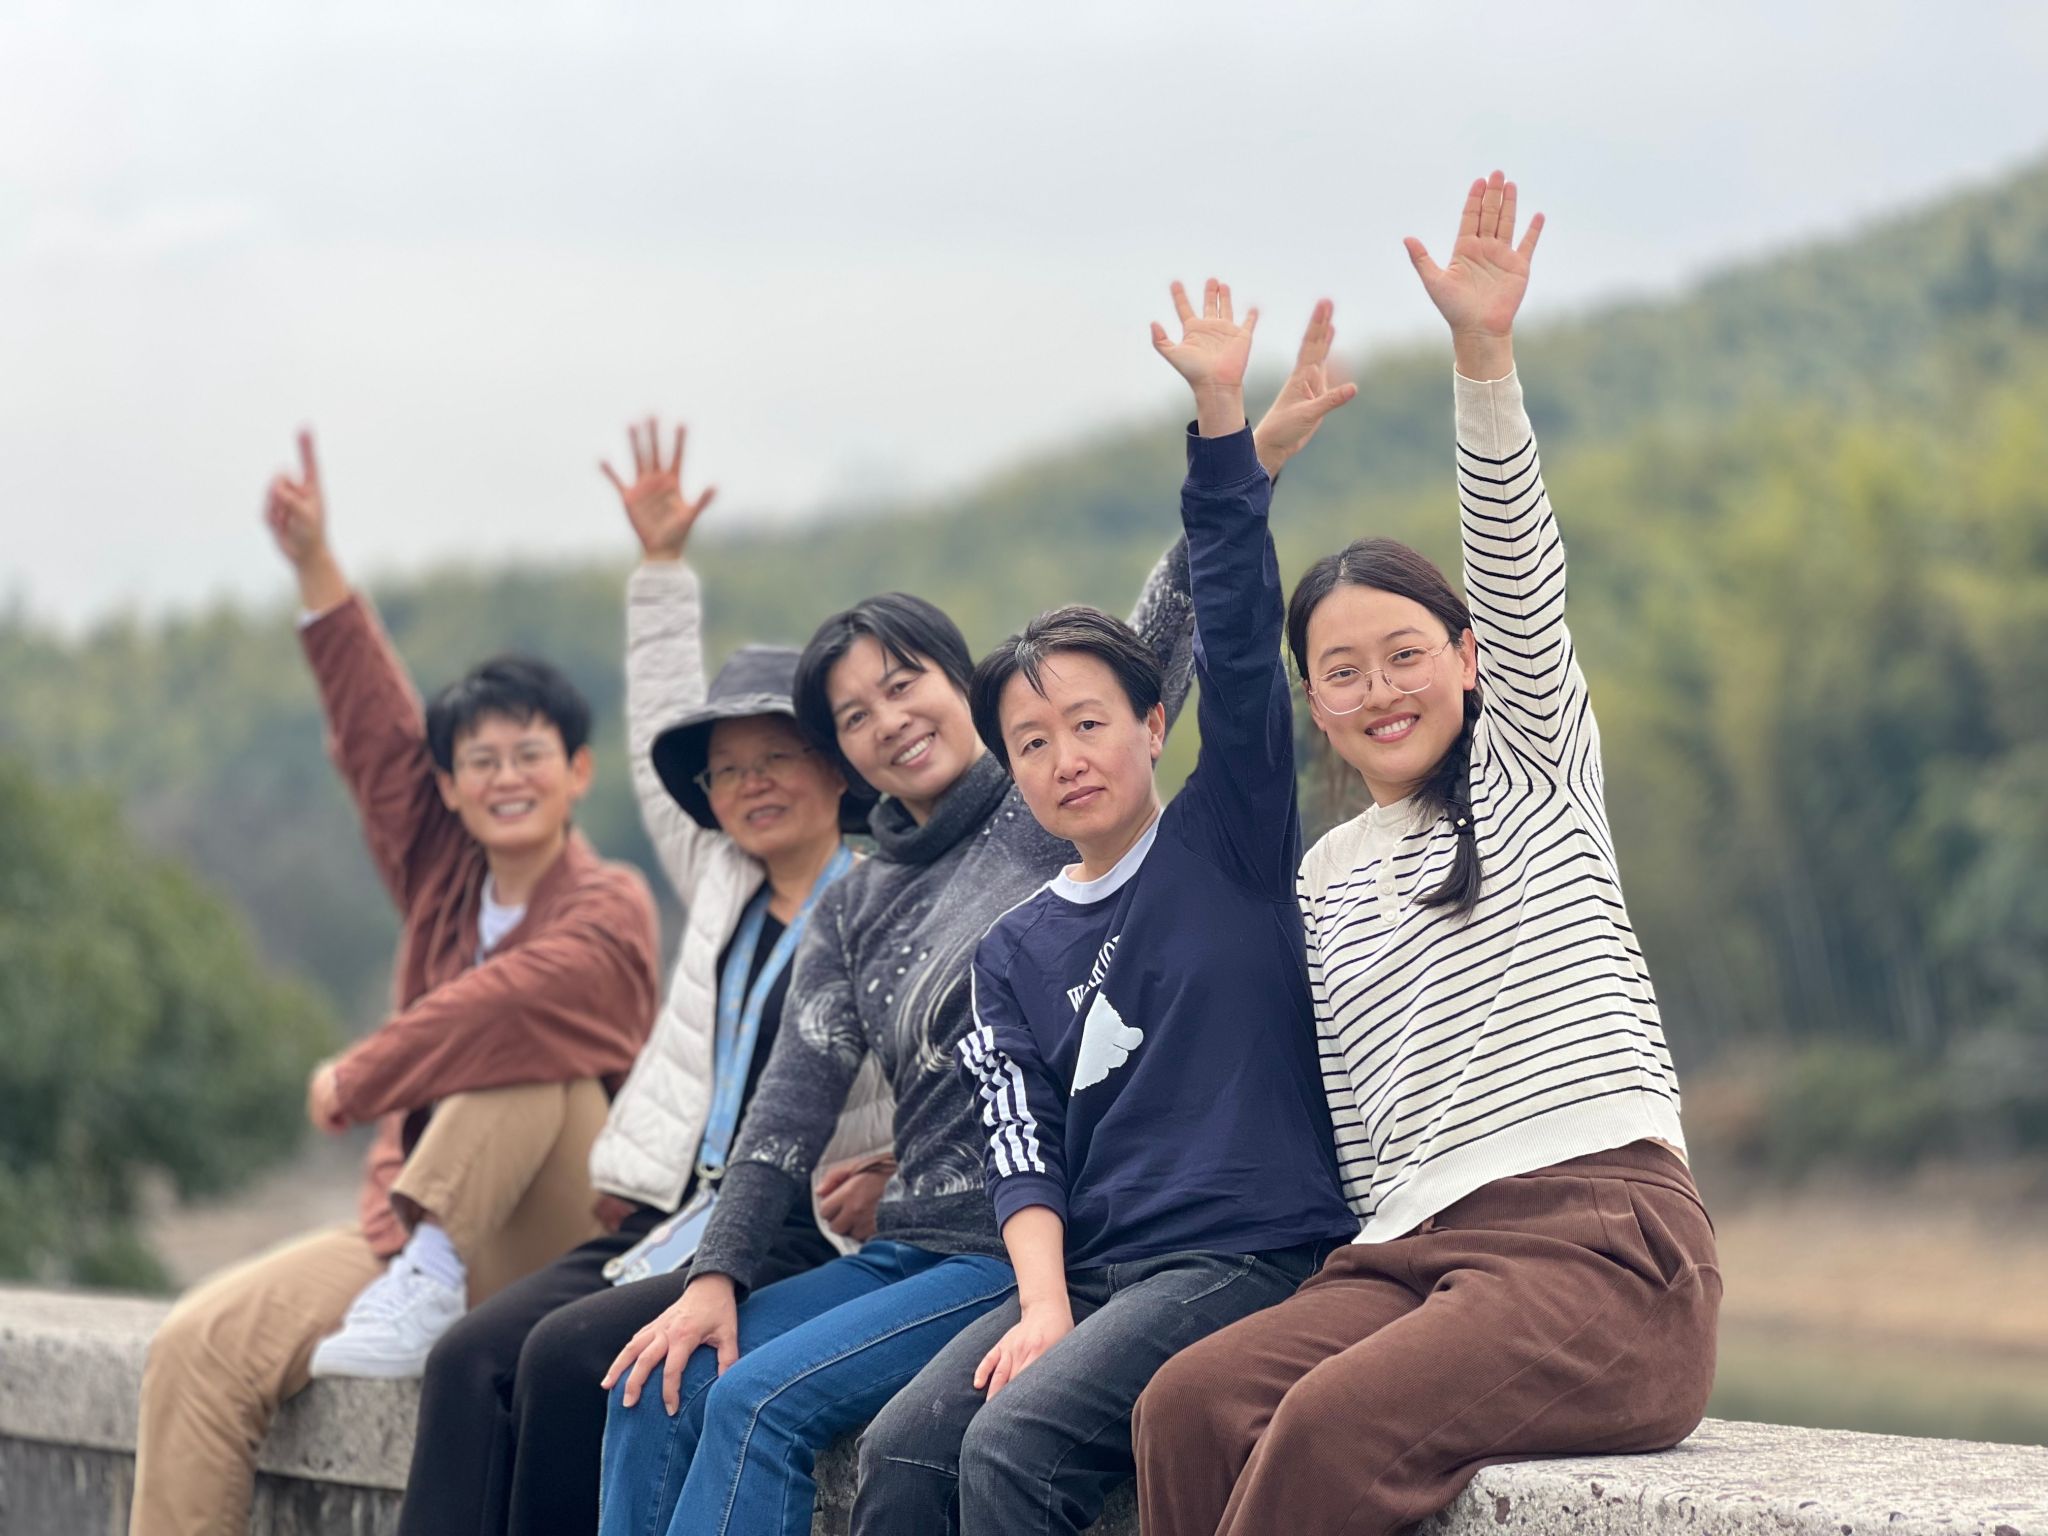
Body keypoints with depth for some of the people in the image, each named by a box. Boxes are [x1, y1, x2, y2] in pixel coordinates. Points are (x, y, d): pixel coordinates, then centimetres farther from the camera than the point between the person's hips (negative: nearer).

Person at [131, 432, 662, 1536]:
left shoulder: (609, 910, -8)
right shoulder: (445, 877, 12)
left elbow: (499, 1006, -24)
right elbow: (376, 727, 5)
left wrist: (353, 1082, -13)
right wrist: (314, 567, -2)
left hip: (563, 1255, -6)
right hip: (415, 1226, 6)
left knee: (524, 1046, -31)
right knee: (200, 1348, -15)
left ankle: (424, 1291, -26)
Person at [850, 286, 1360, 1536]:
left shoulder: (1232, 834, 5)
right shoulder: (1018, 949, 16)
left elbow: (1240, 637, -7)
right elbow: (1023, 1151, 6)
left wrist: (1222, 415, -16)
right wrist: (1042, 1306, -12)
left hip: (1252, 1256, -5)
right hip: (1088, 1267, 5)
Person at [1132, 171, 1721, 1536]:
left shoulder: (1535, 764, 12)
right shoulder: (1323, 883, 24)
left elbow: (1520, 575, -5)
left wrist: (1485, 355, -18)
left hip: (1607, 1233, -5)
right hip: (1412, 1253, 5)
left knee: (1335, 1422, -33)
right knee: (1190, 1406, -27)